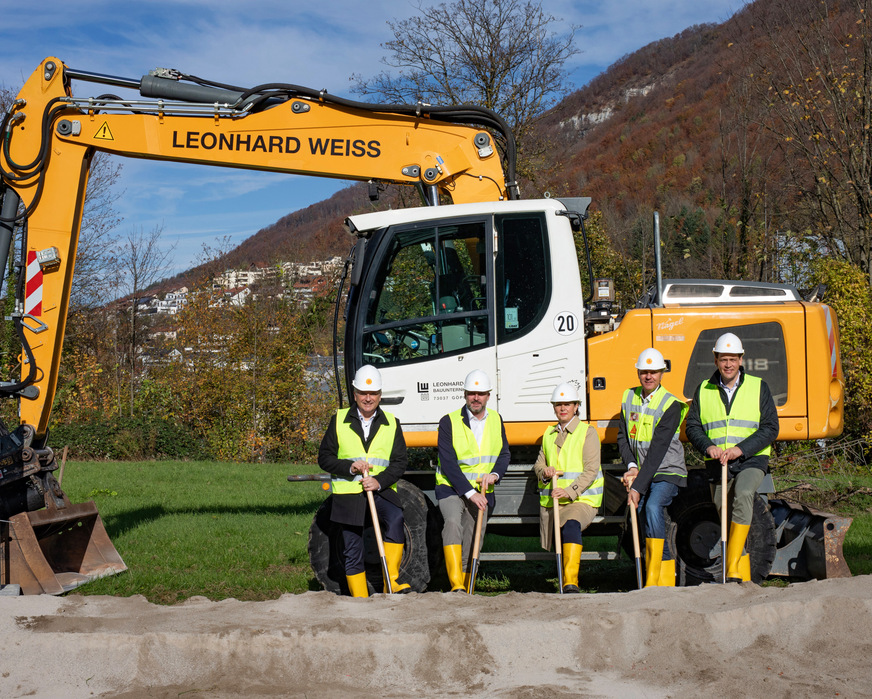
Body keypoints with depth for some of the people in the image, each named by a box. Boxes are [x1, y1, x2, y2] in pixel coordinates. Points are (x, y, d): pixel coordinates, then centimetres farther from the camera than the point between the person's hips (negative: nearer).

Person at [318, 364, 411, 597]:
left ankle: (391, 581, -25)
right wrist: (350, 467, -13)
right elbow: (324, 458, 5)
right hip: (348, 493, 1)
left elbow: (400, 462, 3)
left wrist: (379, 481, -15)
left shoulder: (391, 423, 9)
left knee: (396, 518, -31)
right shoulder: (339, 420, 7)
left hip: (382, 490, -1)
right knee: (352, 552, 3)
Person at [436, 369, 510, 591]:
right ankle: (456, 585, -39)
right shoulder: (449, 422, -9)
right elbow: (448, 464, -14)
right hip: (451, 488, -5)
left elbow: (505, 454, 13)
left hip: (482, 491, 5)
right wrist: (470, 493, -22)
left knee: (472, 545, 5)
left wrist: (495, 474, -9)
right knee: (453, 522, -31)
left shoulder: (496, 420, 7)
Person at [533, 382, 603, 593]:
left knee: (571, 525, -36)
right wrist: (544, 472, -8)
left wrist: (570, 491, -24)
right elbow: (538, 464, 18)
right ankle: (565, 579, 38)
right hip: (550, 502, 7)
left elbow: (591, 470, -10)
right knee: (553, 547, 9)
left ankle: (571, 583, -43)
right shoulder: (549, 434, 17)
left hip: (581, 499, -7)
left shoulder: (587, 432, -2)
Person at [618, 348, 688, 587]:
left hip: (668, 472, -6)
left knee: (653, 507, -29)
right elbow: (623, 436, 8)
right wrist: (631, 466, -11)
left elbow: (657, 451, -21)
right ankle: (666, 581, 18)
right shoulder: (629, 397, 6)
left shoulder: (671, 405, -15)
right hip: (642, 473, 6)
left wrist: (638, 487, -25)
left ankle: (652, 581, -29)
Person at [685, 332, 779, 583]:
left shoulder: (758, 387, 4)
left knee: (743, 494, -30)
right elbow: (693, 426, 10)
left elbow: (770, 428, -1)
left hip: (751, 460, -3)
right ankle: (742, 575, 17)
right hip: (716, 463, 4)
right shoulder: (703, 390, 11)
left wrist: (741, 449, -15)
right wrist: (708, 447, -12)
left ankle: (734, 567, -28)